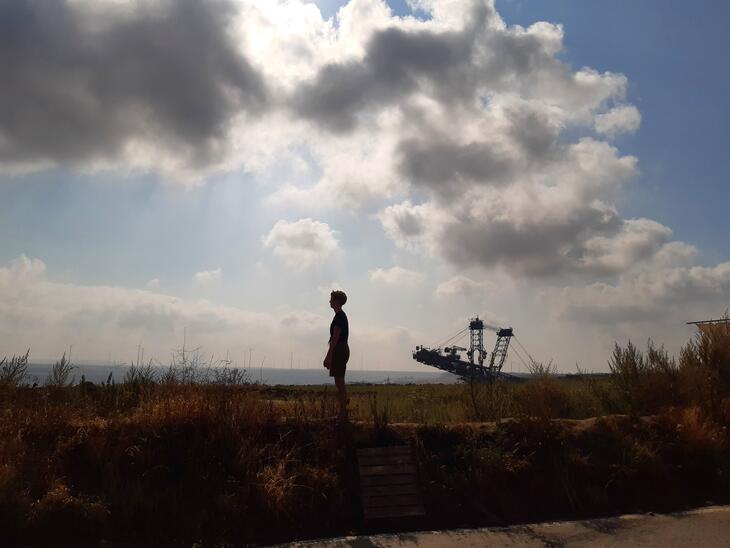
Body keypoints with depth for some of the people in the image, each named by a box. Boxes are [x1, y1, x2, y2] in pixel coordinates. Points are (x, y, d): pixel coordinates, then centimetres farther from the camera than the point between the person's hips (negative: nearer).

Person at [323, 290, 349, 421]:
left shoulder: (339, 316, -14)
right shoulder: (341, 315, 18)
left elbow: (335, 337, -20)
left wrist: (328, 356, -20)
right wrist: (329, 356, 23)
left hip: (339, 351, -11)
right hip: (341, 350, 11)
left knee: (339, 382, -8)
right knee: (340, 382, 13)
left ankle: (343, 413, -5)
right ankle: (343, 412, 19)